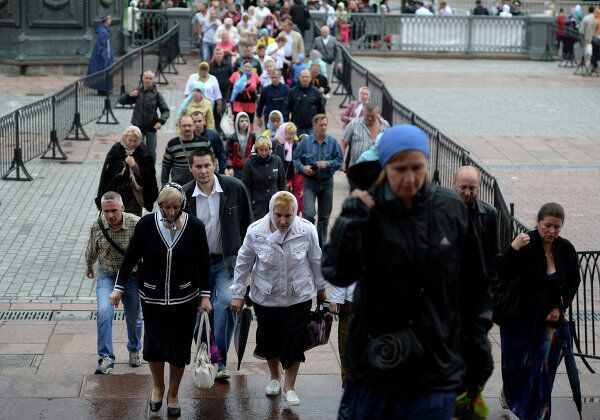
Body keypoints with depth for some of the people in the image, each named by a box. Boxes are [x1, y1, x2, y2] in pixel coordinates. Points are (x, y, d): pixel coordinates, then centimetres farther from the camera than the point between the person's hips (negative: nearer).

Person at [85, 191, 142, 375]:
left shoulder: (137, 224, -22)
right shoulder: (97, 226, -13)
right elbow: (91, 250, 9)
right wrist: (89, 267, 25)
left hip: (132, 277, 0)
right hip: (106, 277, 0)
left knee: (134, 318, 14)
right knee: (104, 312, -23)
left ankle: (134, 351, 43)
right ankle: (106, 359, -19)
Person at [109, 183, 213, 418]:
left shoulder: (195, 227, -11)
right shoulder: (147, 224, -12)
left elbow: (203, 264, -2)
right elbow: (131, 257, -2)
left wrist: (205, 296, -1)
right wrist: (119, 288, -1)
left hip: (184, 299, 0)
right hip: (152, 298, 0)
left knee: (179, 348, 7)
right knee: (153, 345, 6)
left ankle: (173, 394, 29)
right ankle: (158, 387, 35)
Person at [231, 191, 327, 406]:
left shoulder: (307, 230, -16)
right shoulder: (255, 232, -17)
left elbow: (316, 261, 0)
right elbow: (243, 264, -3)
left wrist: (321, 289, 12)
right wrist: (237, 294, 0)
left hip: (298, 297, -1)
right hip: (266, 297, 1)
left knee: (295, 340, -1)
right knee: (269, 338, 15)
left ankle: (289, 386, 18)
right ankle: (274, 377, 42)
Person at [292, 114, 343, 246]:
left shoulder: (333, 142, -3)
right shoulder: (305, 142, -4)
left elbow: (339, 161, 0)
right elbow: (295, 158, 2)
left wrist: (328, 164, -17)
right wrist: (302, 168, -16)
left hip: (327, 182, 2)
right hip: (309, 182, -2)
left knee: (324, 217, 11)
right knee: (309, 214, -17)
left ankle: (321, 246, 25)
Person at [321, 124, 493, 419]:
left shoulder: (451, 209, 0)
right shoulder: (369, 210, -6)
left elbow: (474, 286, 9)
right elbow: (337, 273, -16)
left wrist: (478, 346, 11)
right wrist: (352, 218, -24)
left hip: (436, 367, 1)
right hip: (375, 364, -1)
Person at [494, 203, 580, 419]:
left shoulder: (566, 249, -4)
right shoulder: (526, 244, -18)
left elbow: (573, 283, 10)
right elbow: (502, 273, -27)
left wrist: (560, 307, 0)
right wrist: (513, 249, -40)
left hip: (548, 319, 3)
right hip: (519, 318, -2)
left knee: (542, 367, 2)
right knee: (516, 363, 14)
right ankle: (509, 393, 45)